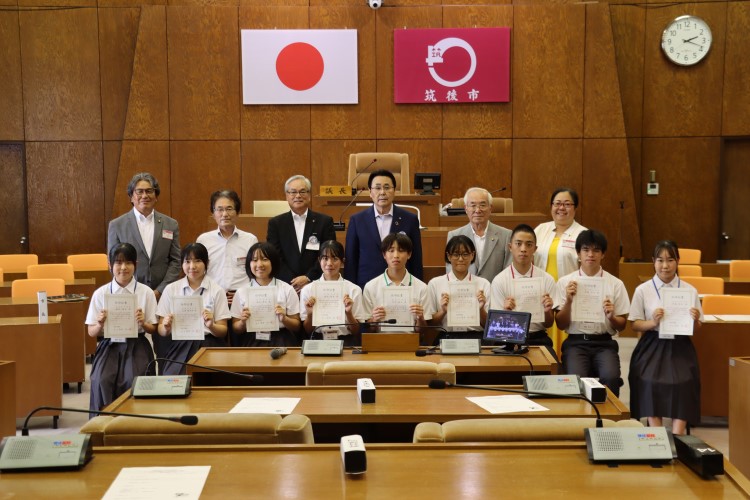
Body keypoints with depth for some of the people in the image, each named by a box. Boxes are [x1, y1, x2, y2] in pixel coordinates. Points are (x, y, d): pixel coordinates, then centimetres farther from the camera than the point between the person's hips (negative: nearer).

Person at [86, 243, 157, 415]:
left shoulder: (146, 293, 1)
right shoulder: (100, 294, 3)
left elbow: (153, 329, 6)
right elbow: (92, 332, 7)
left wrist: (143, 323, -16)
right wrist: (100, 325, -15)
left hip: (136, 345, -1)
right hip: (109, 345, 1)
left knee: (132, 381, -26)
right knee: (102, 381, -25)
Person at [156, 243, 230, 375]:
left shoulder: (217, 291, 5)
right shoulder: (170, 289, 10)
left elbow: (223, 331, 4)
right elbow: (161, 331, 9)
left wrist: (211, 326, -17)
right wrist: (166, 328, -13)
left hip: (207, 346, -1)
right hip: (178, 346, 1)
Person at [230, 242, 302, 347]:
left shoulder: (287, 290, 6)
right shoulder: (241, 292, 9)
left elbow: (296, 326, 7)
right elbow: (235, 328, 11)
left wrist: (284, 319, -12)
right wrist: (243, 322, -9)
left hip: (280, 342, -1)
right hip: (251, 342, 1)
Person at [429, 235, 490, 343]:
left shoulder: (483, 284, 12)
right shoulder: (435, 284, 9)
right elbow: (429, 323, 8)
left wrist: (481, 309, -9)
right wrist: (443, 311, -11)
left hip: (475, 337, 1)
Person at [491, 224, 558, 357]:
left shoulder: (546, 280, 2)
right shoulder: (499, 281, -2)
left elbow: (548, 324, 7)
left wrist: (547, 311, -15)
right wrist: (506, 312, -22)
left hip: (538, 338, 2)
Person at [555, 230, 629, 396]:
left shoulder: (615, 284, 6)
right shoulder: (565, 282, 5)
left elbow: (621, 326, 10)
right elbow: (561, 325, 4)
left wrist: (611, 317, -12)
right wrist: (569, 301, -12)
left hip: (604, 343, 1)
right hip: (576, 342, -1)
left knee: (611, 377, -29)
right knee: (576, 378, -30)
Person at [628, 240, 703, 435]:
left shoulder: (690, 290, 5)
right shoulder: (643, 290, 2)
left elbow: (695, 328, 9)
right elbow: (635, 325, 3)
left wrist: (695, 320, -13)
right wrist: (653, 322, -16)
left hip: (680, 347, 1)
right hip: (652, 347, -1)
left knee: (682, 384, -20)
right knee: (651, 384, -20)